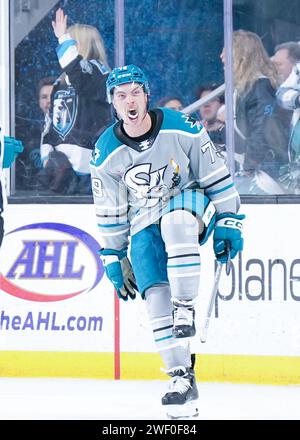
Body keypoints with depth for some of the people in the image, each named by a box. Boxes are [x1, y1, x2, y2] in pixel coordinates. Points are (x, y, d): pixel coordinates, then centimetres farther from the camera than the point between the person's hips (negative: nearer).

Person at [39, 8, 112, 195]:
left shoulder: (97, 72, -3)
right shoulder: (61, 83, 21)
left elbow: (76, 70, -28)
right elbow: (51, 125, 22)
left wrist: (63, 38, -17)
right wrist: (47, 155, 8)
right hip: (60, 162, 8)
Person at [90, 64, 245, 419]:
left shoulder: (182, 129, -15)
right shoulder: (106, 154, -8)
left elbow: (216, 175, -5)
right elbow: (109, 212, 4)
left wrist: (228, 222, -5)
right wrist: (113, 258, 6)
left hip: (190, 206, -2)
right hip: (144, 226, 3)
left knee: (175, 221, -39)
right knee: (156, 296, -15)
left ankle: (185, 310, -31)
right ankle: (182, 377, -9)